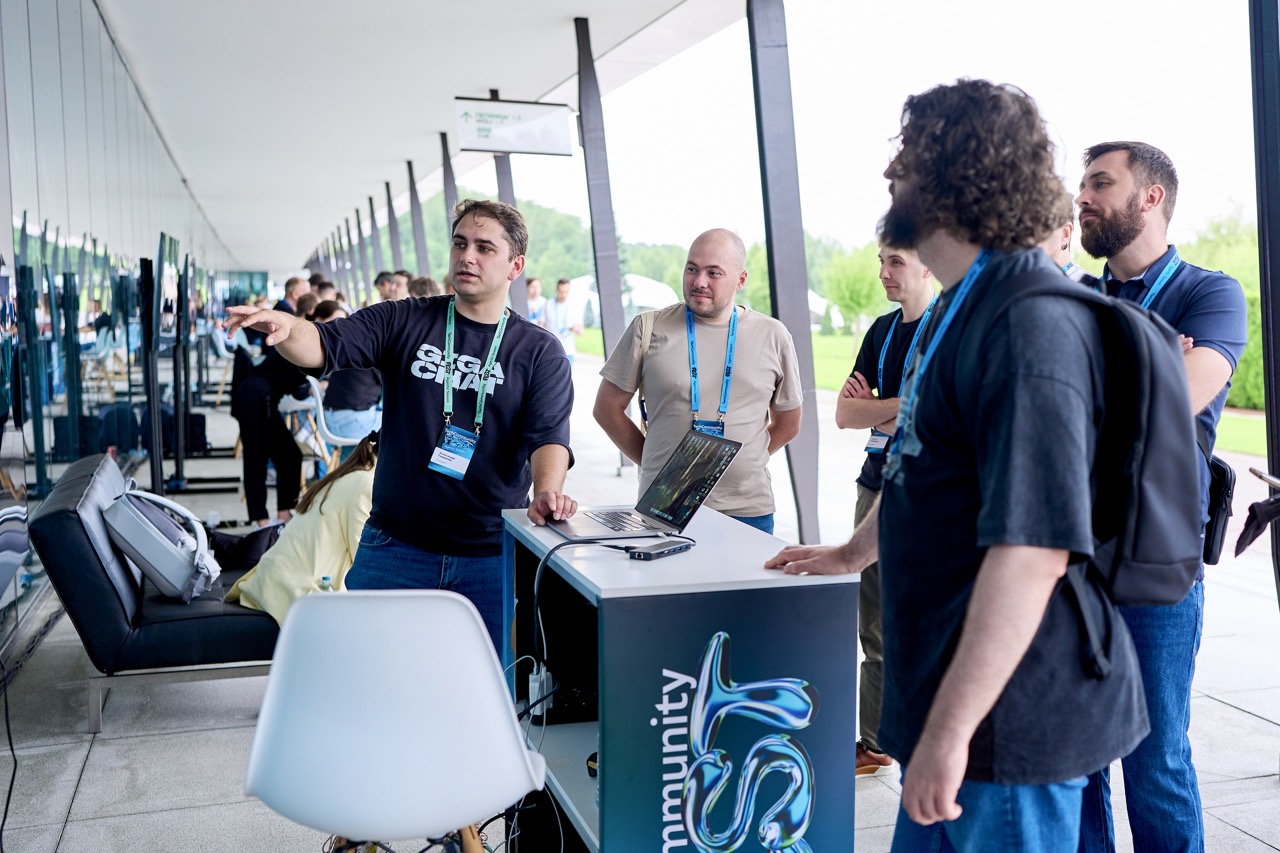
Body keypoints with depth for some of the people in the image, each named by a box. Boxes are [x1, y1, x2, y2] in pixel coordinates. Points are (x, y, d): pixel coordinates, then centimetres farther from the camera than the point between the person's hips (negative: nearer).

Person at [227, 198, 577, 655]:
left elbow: (549, 434, -10)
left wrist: (548, 492, -30)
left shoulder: (540, 351, 2)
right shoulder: (404, 322, 4)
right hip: (395, 548, 1)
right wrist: (287, 327, -31)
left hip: (491, 557, 0)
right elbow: (323, 345, -8)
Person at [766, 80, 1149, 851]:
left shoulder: (1030, 325, -23)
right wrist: (852, 553, 34)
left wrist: (950, 729, -28)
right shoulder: (961, 308, 12)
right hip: (950, 685, 10)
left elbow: (1033, 547, -29)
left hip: (1011, 713, -10)